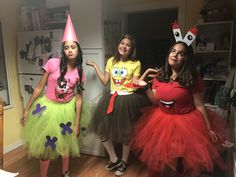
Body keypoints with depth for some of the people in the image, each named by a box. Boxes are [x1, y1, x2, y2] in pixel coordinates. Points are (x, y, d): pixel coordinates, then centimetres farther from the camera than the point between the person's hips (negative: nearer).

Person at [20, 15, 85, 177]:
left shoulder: (79, 72, -8)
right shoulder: (53, 63, -16)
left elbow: (78, 98, -4)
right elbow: (39, 88, -9)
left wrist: (77, 123, -3)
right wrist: (27, 109, -6)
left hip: (67, 109, 3)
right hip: (47, 107, -2)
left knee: (66, 141, 20)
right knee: (45, 143, 11)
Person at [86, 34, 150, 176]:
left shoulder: (136, 63, -4)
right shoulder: (111, 61, 9)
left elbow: (135, 84, -6)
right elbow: (105, 82, 6)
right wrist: (95, 66, 10)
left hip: (127, 100, -4)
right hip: (112, 98, 5)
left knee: (125, 132, 9)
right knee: (102, 129, 4)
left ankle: (124, 161, 34)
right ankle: (114, 159, 25)